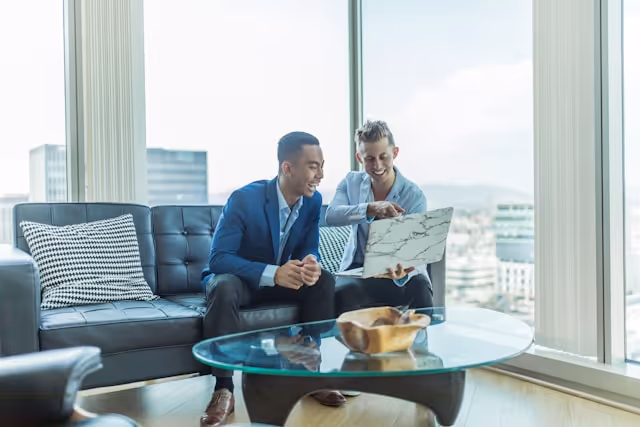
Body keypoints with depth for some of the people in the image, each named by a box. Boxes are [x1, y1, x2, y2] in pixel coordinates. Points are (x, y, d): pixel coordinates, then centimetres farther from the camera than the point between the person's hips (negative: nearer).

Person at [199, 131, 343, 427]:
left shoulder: (313, 201, -9)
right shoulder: (244, 199, -26)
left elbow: (309, 250, -4)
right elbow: (218, 258, -29)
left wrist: (311, 263, -32)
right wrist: (273, 273, -43)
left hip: (280, 278, 5)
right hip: (237, 278, -4)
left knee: (324, 281, -20)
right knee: (223, 288, -38)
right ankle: (223, 389, -27)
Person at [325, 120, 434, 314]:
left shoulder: (414, 196, -11)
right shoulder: (351, 182, -2)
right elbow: (331, 215, -22)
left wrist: (402, 273, -42)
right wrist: (371, 209, -40)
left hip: (400, 270, -1)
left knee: (419, 288, -34)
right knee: (342, 294, -33)